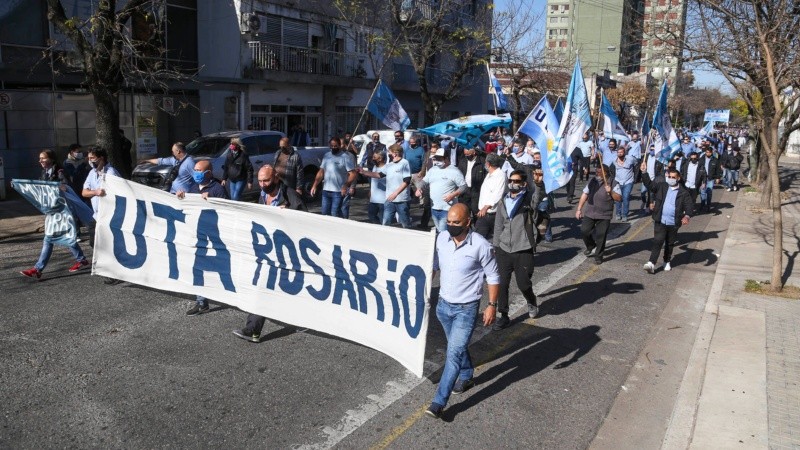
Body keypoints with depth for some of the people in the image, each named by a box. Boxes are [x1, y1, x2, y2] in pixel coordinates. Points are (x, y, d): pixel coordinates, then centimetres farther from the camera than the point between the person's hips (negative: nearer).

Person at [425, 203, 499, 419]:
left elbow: (493, 277, -9)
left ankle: (439, 402, -2)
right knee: (457, 346, 24)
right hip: (443, 305, 5)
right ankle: (467, 377, 49)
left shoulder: (480, 245, -19)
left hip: (466, 309, -5)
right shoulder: (441, 239, -6)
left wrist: (492, 305, -10)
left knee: (454, 353, -8)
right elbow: (434, 265, 10)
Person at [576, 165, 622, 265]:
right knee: (584, 231, -3)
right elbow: (584, 195, 12)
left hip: (604, 216, -3)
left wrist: (611, 192, -25)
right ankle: (591, 247, 25)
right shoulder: (592, 181, 7)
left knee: (601, 236, -1)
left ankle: (598, 256, 16)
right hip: (589, 213, 4)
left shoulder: (613, 183, -5)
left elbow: (619, 198, -8)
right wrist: (579, 209, 9)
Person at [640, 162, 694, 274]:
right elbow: (649, 184, -4)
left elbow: (689, 205, -6)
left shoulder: (683, 192, -4)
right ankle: (651, 263, -13)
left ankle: (667, 262, 32)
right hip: (660, 221, -1)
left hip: (674, 223, 1)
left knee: (670, 244, 15)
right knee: (657, 241, -8)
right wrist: (644, 172, -17)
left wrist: (687, 216, -24)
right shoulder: (662, 186, 1)